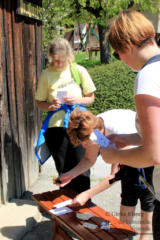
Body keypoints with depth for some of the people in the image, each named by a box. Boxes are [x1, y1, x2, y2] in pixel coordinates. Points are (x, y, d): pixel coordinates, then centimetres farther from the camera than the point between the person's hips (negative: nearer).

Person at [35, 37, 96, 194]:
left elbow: (90, 98, 7)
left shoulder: (79, 71, 1)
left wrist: (77, 100, -14)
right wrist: (50, 106, -14)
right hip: (56, 128, 0)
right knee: (64, 172, 9)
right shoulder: (46, 75, 0)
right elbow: (40, 103, 8)